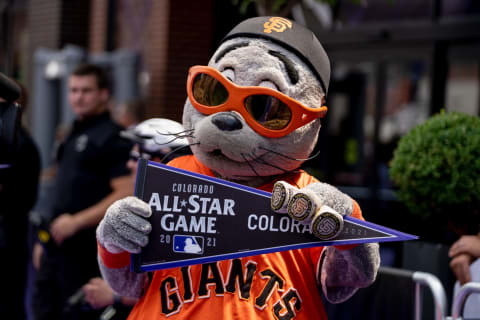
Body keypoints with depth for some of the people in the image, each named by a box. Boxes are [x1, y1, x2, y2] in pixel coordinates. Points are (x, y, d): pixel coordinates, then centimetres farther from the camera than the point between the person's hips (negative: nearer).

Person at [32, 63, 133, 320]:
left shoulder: (113, 138, -10)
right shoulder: (73, 135, 18)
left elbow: (126, 195, -20)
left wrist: (77, 221, -22)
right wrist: (45, 239, 19)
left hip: (84, 250, -9)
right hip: (56, 246, 9)